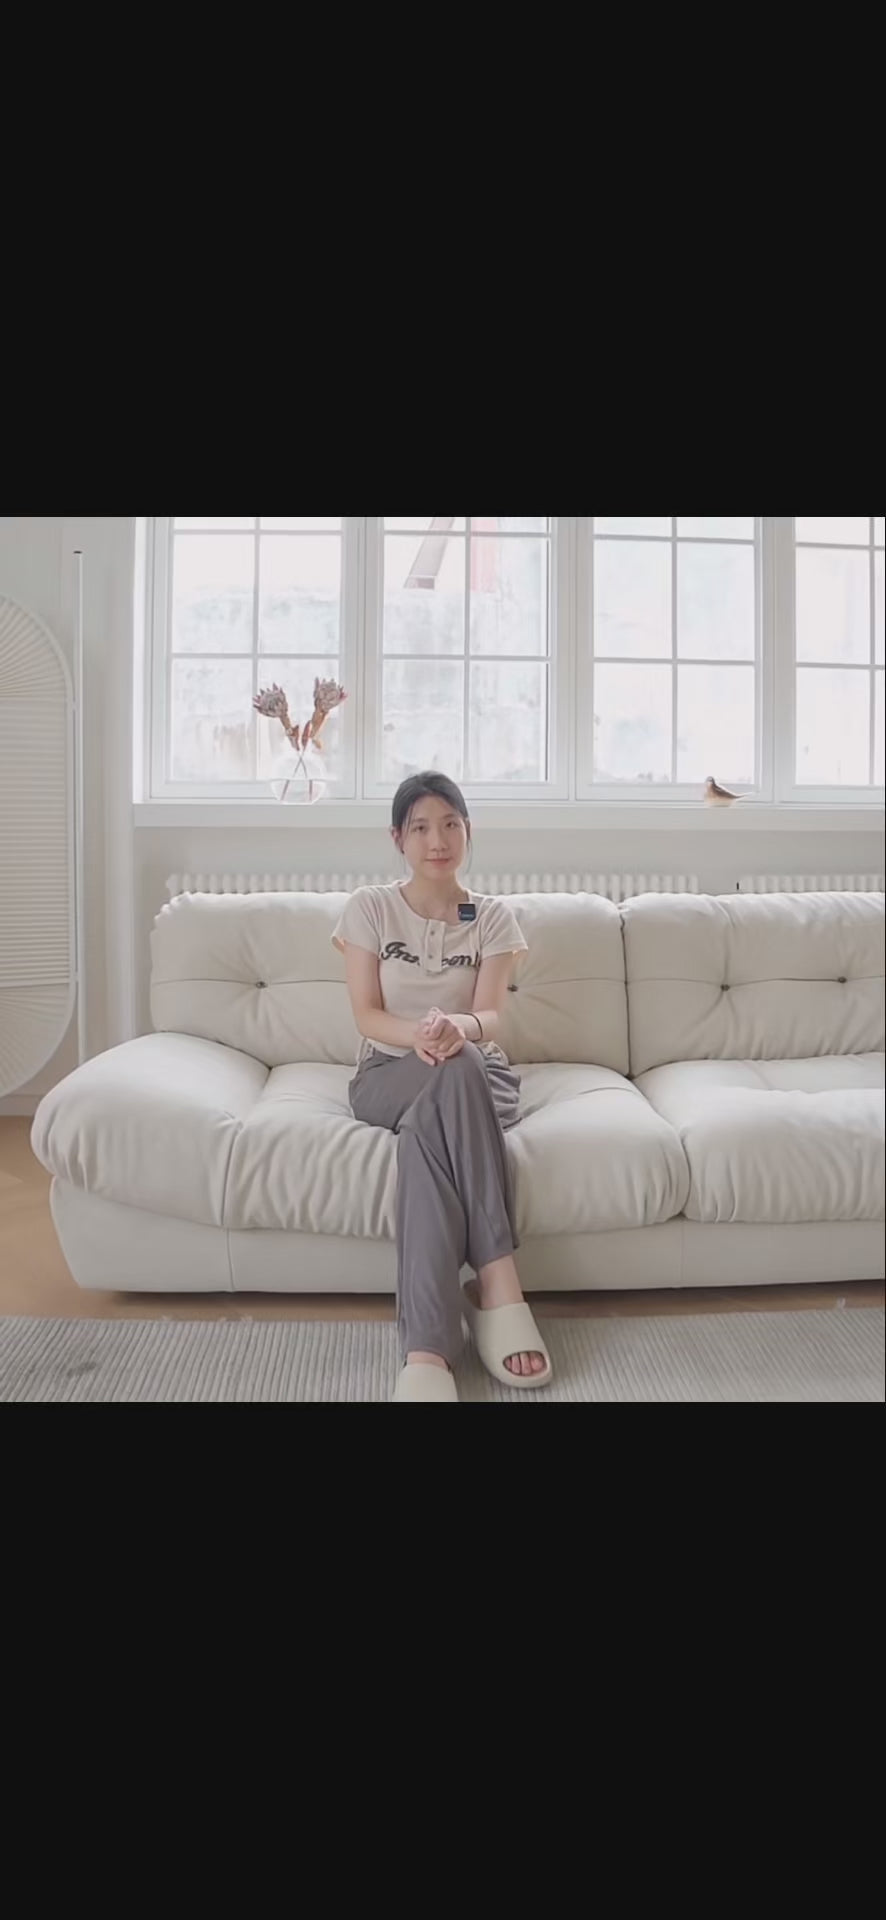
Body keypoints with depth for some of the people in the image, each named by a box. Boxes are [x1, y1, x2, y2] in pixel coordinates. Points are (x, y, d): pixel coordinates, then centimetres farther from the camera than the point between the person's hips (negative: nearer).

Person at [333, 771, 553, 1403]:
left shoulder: (494, 917, 7)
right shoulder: (369, 908, 4)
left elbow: (491, 1016, -7)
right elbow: (367, 1015, -4)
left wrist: (460, 1027, -33)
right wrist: (420, 1032, -27)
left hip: (480, 1077, 1)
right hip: (389, 1074, -1)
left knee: (425, 1129, -37)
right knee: (456, 1070, -38)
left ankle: (427, 1349, -41)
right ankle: (499, 1284, -43)